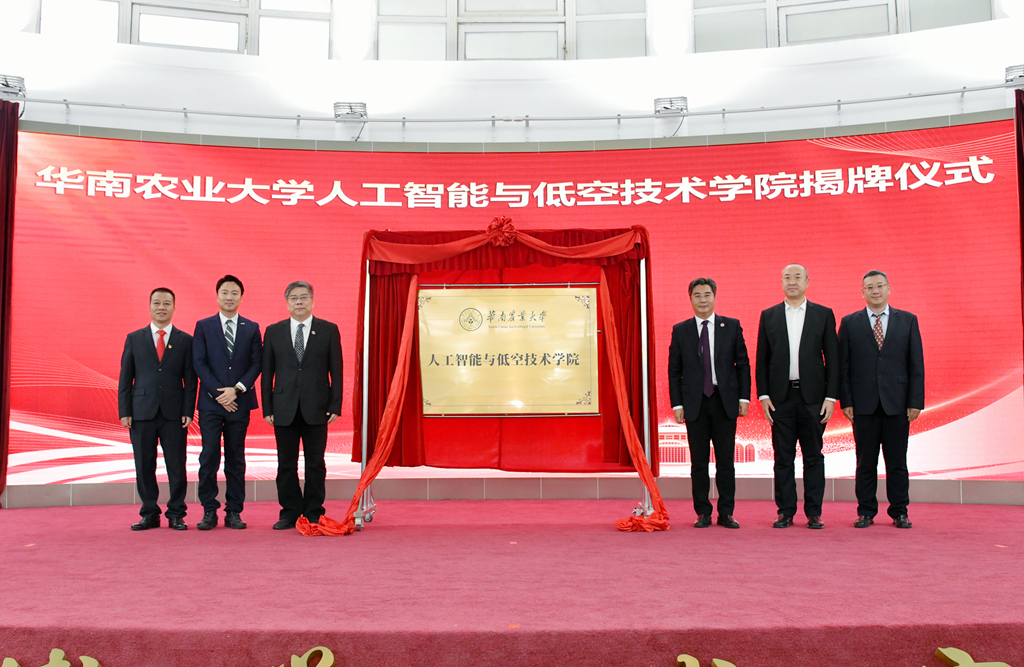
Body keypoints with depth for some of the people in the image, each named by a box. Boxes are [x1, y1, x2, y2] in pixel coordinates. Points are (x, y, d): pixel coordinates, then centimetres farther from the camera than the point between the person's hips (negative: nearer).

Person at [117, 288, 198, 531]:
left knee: (177, 466, 1)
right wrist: (124, 411, -1)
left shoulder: (185, 341, 7)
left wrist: (188, 411, -5)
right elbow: (125, 378, 7)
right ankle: (149, 514, 16)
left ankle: (176, 515, 12)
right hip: (142, 411, 1)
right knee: (144, 466, 5)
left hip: (174, 414, -1)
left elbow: (190, 379, 4)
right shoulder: (134, 339, 10)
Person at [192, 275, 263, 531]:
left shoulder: (251, 328, 9)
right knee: (209, 457, -3)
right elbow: (199, 363, 0)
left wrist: (236, 389, -10)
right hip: (211, 403, -1)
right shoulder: (203, 326, 7)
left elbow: (256, 363, 3)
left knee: (236, 458, 5)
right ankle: (209, 511, 5)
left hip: (239, 402, 1)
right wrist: (218, 393, -9)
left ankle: (234, 512, 11)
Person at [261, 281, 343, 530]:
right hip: (284, 409, 1)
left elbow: (336, 371, 3)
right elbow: (267, 372, 7)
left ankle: (313, 513, 13)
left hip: (316, 408, -1)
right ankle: (290, 512, 16)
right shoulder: (273, 332, 8)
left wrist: (335, 405, -4)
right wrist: (267, 408, 1)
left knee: (315, 463, 4)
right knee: (286, 464, 6)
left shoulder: (329, 330, 4)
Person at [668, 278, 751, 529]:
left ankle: (726, 513, 12)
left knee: (726, 460, 4)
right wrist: (677, 404, -2)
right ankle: (703, 513, 13)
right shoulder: (680, 330, 5)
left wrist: (744, 397, -1)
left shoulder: (732, 326, 6)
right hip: (695, 403, 0)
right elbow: (674, 371, 5)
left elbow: (743, 364, 6)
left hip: (725, 401, 0)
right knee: (699, 461, 4)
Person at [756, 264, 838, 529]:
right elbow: (762, 359, 8)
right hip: (781, 397, 1)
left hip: (812, 396, -1)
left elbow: (832, 359, 3)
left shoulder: (824, 315, 5)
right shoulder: (768, 316, 8)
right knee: (783, 458, 4)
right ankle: (785, 512, 12)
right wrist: (763, 395, -1)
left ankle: (814, 512, 12)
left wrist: (831, 397, -4)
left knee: (813, 457, 4)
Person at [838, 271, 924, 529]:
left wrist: (916, 401, -2)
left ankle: (899, 512, 15)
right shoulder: (850, 323, 7)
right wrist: (845, 401, -4)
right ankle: (866, 512, 13)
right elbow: (843, 365, 4)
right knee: (865, 462, 4)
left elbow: (917, 364, 5)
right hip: (864, 404, 0)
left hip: (897, 403, 0)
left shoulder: (908, 320, 8)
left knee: (897, 461, 5)